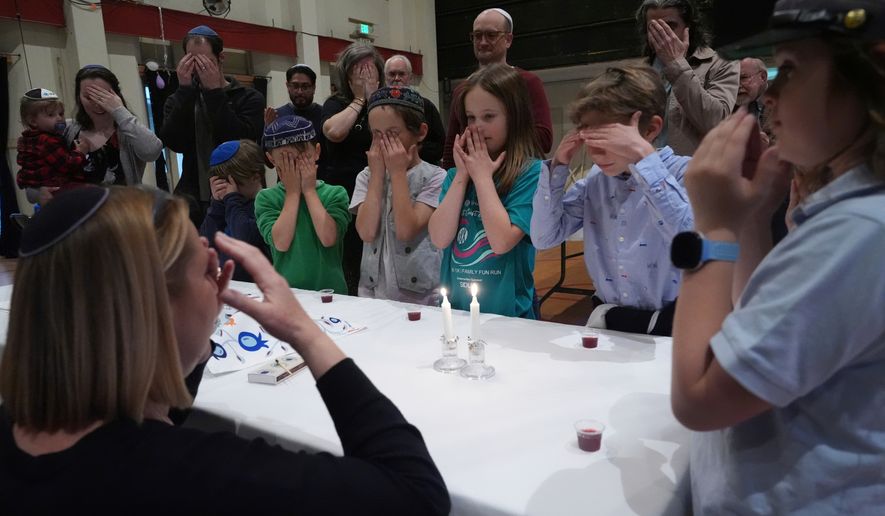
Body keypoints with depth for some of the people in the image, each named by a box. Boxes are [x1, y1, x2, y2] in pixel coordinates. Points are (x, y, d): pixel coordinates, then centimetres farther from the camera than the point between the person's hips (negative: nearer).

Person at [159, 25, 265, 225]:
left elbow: (242, 143, -14)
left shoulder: (249, 98, 3)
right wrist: (185, 89, -10)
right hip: (195, 200, 2)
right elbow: (174, 143, -7)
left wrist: (214, 92, -13)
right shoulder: (178, 101, 12)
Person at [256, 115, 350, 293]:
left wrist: (309, 190, -2)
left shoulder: (335, 194, 4)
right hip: (285, 291, 1)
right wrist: (293, 192, -2)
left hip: (330, 290, 0)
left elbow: (328, 238, -11)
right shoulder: (266, 198, 6)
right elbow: (281, 243, -9)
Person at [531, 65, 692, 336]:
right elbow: (544, 237, 1)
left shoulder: (682, 172, -11)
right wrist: (557, 165, -6)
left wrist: (643, 156, -30)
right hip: (607, 320, 3)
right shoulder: (595, 179, 4)